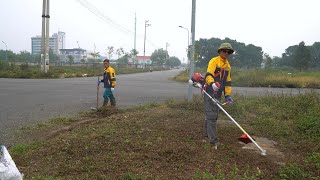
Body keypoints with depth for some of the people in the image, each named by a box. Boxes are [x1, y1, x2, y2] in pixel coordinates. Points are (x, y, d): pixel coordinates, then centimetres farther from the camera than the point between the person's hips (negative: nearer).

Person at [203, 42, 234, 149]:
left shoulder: (228, 66, 16)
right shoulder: (214, 61, -7)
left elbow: (228, 82, 18)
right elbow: (208, 75, -20)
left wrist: (227, 95, 12)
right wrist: (212, 83, -40)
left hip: (218, 93, 8)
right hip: (210, 92, -8)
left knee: (214, 115, 14)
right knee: (211, 115, -8)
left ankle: (207, 134, 28)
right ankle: (213, 139, -5)